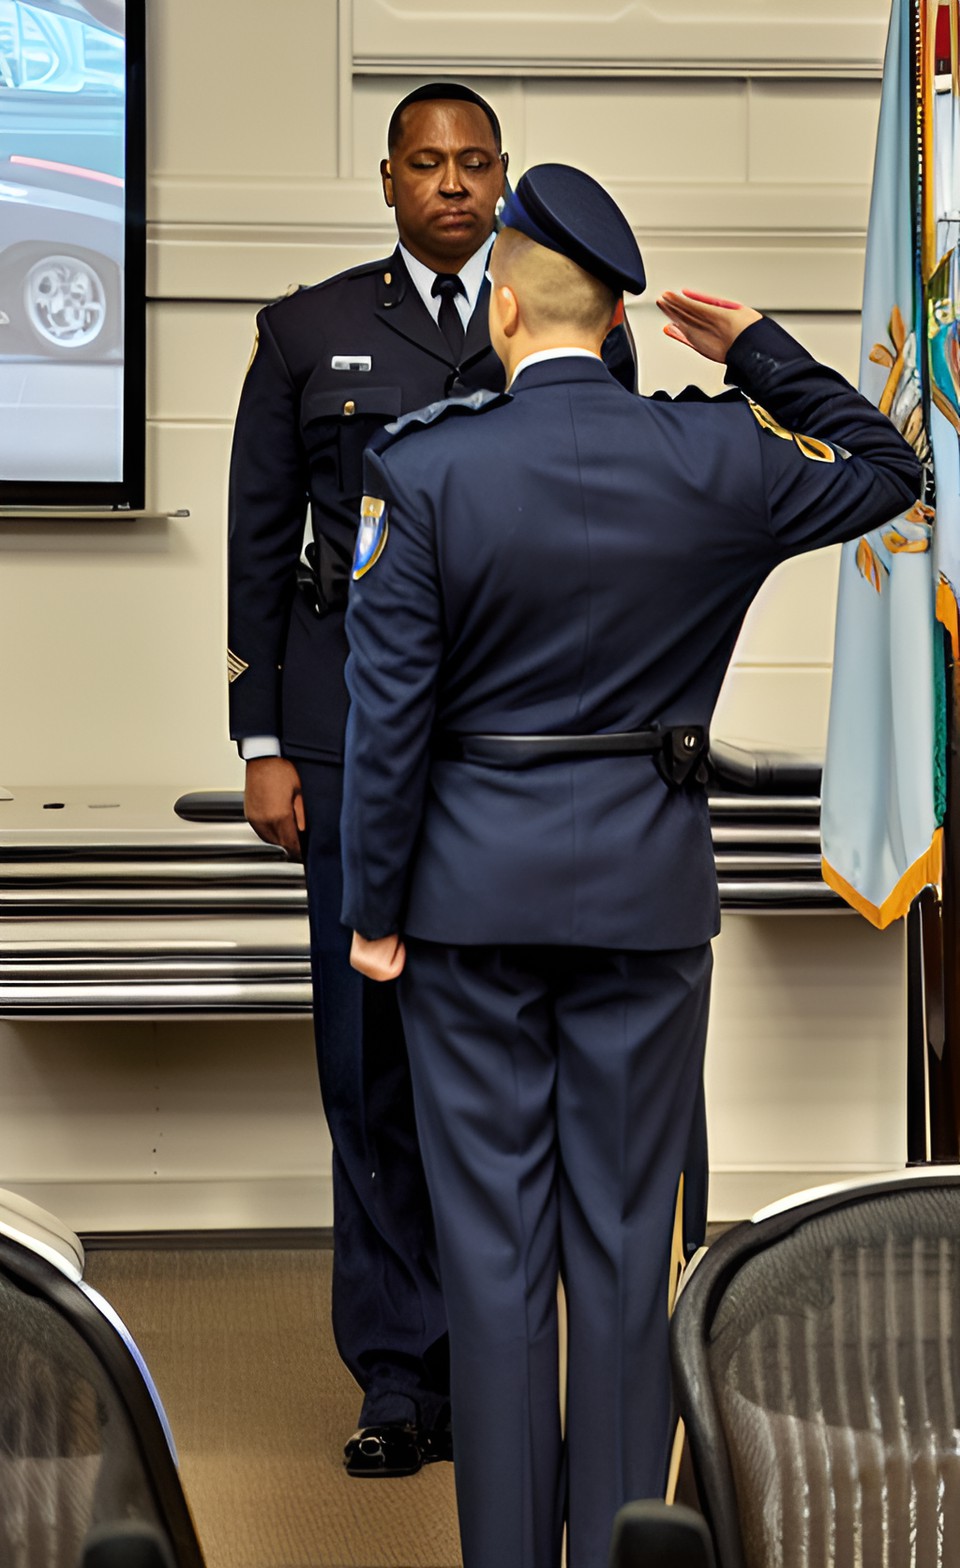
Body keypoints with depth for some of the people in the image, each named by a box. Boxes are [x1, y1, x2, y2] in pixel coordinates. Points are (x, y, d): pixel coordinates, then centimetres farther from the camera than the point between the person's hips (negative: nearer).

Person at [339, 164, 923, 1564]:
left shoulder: (421, 471, -9)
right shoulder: (716, 456, -5)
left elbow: (390, 715, -8)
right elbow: (885, 469, 14)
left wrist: (375, 909, 1)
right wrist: (759, 350, 13)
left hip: (475, 885, -1)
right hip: (647, 888, 1)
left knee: (492, 1240, 7)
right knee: (626, 1239, 8)